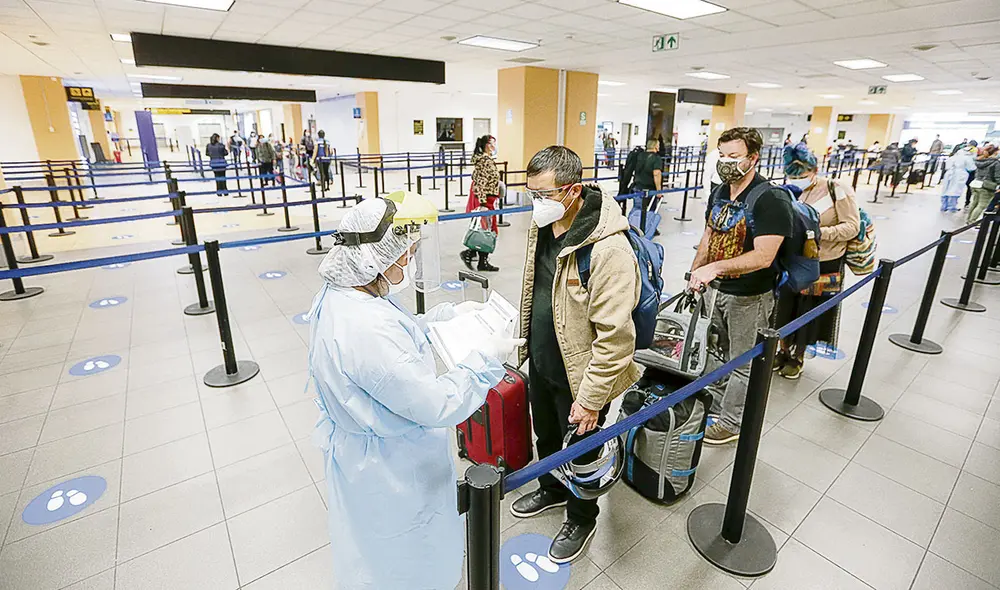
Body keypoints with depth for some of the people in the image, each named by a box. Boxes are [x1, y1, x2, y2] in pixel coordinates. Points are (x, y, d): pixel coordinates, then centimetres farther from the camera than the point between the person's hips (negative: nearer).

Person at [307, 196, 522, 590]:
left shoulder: (339, 294, -8)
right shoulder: (367, 329, -39)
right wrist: (485, 359, -22)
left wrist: (448, 315, 4)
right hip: (389, 468, -9)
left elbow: (401, 333, 9)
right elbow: (439, 406, -33)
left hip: (360, 449, 9)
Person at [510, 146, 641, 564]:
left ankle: (581, 520, 45)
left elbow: (615, 337, -27)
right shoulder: (543, 224, -3)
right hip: (541, 365, 8)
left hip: (579, 376, -7)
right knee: (546, 436, 28)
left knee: (579, 452, 17)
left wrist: (591, 399, -21)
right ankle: (552, 490, 57)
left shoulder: (608, 249, -30)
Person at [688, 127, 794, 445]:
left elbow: (763, 256, -28)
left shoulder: (771, 199, -20)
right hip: (717, 289, 8)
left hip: (750, 296, -7)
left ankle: (731, 423, 23)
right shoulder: (719, 193, 4)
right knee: (717, 353, 21)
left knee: (742, 363, 8)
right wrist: (694, 273, 5)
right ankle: (715, 406, 40)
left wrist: (715, 267, -37)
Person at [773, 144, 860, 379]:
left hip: (825, 265, -3)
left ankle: (797, 358, 30)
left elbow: (853, 226, -12)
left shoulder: (837, 190, -14)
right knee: (785, 310, 13)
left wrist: (821, 232, -26)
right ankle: (784, 351, 34)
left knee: (808, 314, 11)